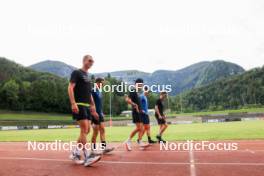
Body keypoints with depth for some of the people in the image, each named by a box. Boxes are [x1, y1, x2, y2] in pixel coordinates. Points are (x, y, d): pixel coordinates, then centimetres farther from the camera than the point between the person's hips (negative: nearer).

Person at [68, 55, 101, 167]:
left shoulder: (87, 76, 22)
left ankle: (75, 153, 18)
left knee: (87, 131, 6)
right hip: (79, 105, -8)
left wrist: (93, 107, 20)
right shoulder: (76, 73, -1)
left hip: (87, 106, 9)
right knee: (84, 129, -13)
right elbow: (70, 88, -12)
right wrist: (73, 103, -24)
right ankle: (88, 157, -11)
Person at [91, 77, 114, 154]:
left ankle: (103, 147, 4)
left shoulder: (100, 91, 15)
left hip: (100, 113, 8)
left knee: (102, 130, 3)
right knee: (96, 131, -1)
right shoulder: (93, 91, -12)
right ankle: (93, 148, 12)